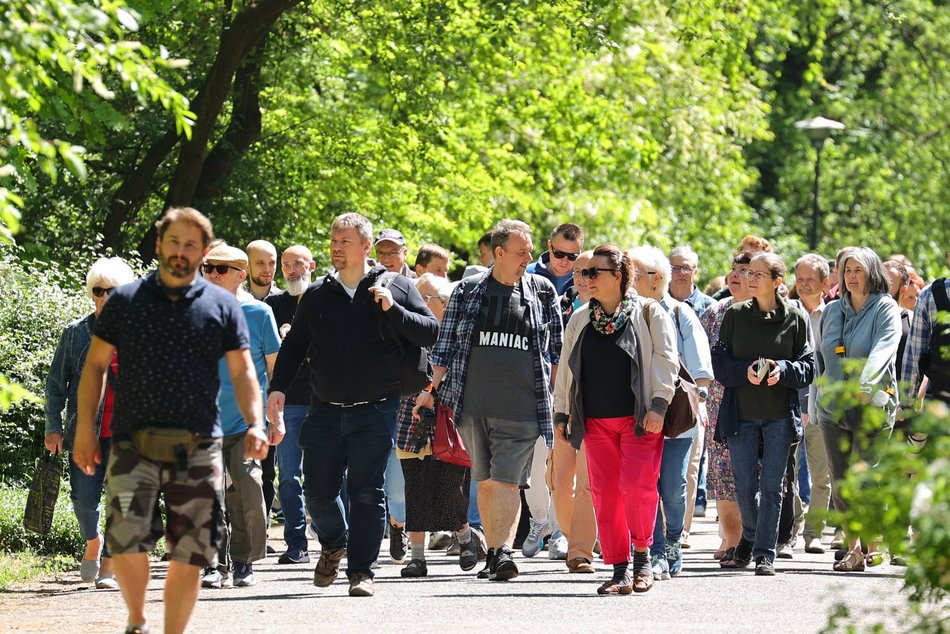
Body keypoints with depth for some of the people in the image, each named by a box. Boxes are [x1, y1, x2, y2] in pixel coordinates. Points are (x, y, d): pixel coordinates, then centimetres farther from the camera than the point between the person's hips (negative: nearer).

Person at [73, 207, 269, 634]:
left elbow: (242, 372, 9)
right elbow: (95, 364, 11)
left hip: (198, 447, 1)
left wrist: (254, 423, -7)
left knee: (190, 556, 1)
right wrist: (85, 428, 4)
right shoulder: (125, 301, 8)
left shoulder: (222, 306, 10)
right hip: (134, 442, -1)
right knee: (126, 540, -16)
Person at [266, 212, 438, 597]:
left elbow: (430, 334, -1)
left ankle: (361, 570, 4)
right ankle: (334, 545, 31)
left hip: (375, 411, -3)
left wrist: (393, 310, -15)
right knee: (318, 490, 3)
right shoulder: (317, 295, 11)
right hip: (325, 411, 3)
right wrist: (278, 387, 1)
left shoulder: (395, 289, 3)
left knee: (367, 493, -4)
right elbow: (294, 345, 14)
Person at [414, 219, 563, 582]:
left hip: (521, 406, -2)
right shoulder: (468, 291, 7)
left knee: (507, 479, -12)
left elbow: (555, 347, 15)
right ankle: (493, 551, 14)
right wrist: (431, 390, 5)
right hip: (472, 403, 2)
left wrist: (559, 392, 10)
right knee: (485, 481, 7)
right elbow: (446, 345, 11)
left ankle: (505, 551, -20)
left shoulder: (541, 292, 8)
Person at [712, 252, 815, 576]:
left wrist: (783, 369, -16)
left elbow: (808, 367, 4)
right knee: (744, 486, 2)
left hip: (780, 415, -1)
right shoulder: (735, 315, 4)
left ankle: (765, 553, 5)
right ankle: (750, 536, 30)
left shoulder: (795, 318, 1)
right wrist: (745, 370, -15)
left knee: (771, 486, -2)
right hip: (741, 413, 1)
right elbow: (719, 363, 4)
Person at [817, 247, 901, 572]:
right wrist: (819, 399, 19)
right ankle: (853, 547, 11)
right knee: (840, 484, 2)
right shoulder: (831, 312, 14)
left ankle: (873, 541, 10)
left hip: (873, 408, -5)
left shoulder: (885, 308, -3)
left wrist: (865, 384, -35)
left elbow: (883, 348, -20)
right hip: (833, 409, 5)